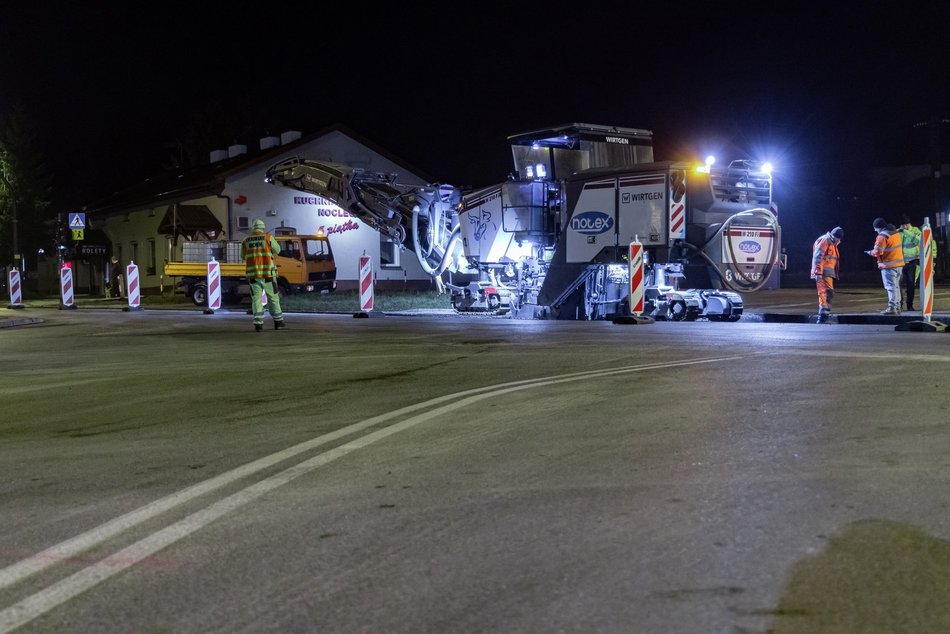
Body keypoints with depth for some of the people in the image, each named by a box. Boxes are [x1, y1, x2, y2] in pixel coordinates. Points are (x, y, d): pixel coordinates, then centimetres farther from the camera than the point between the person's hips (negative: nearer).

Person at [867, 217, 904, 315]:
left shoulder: (882, 236, -16)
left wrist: (870, 252, 0)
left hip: (889, 265, -9)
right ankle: (897, 307, 20)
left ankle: (892, 307, -9)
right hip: (899, 263, 9)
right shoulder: (895, 232, 12)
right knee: (896, 286, 16)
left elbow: (877, 252, -20)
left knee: (891, 286, -7)